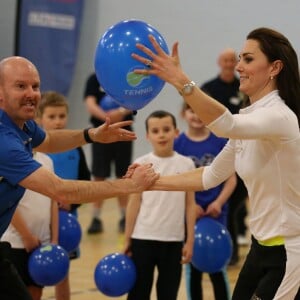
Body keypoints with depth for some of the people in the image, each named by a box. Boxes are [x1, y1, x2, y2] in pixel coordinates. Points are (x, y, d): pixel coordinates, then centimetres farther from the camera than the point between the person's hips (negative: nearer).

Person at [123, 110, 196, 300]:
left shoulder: (186, 164, 1)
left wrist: (190, 240, 2)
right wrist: (127, 239, 1)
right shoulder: (141, 164, -2)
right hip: (143, 238, -1)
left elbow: (190, 204, 4)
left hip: (173, 240, 1)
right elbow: (134, 203, 1)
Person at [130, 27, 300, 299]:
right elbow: (212, 176, 15)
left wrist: (180, 81, -54)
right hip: (262, 247, 9)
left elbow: (228, 125, -43)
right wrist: (154, 183, 7)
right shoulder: (252, 117, 8)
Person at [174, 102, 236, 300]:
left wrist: (219, 202, -14)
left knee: (218, 270, 2)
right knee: (192, 269, 10)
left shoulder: (221, 142, -2)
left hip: (215, 214, -1)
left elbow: (231, 178, 0)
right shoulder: (178, 144, -2)